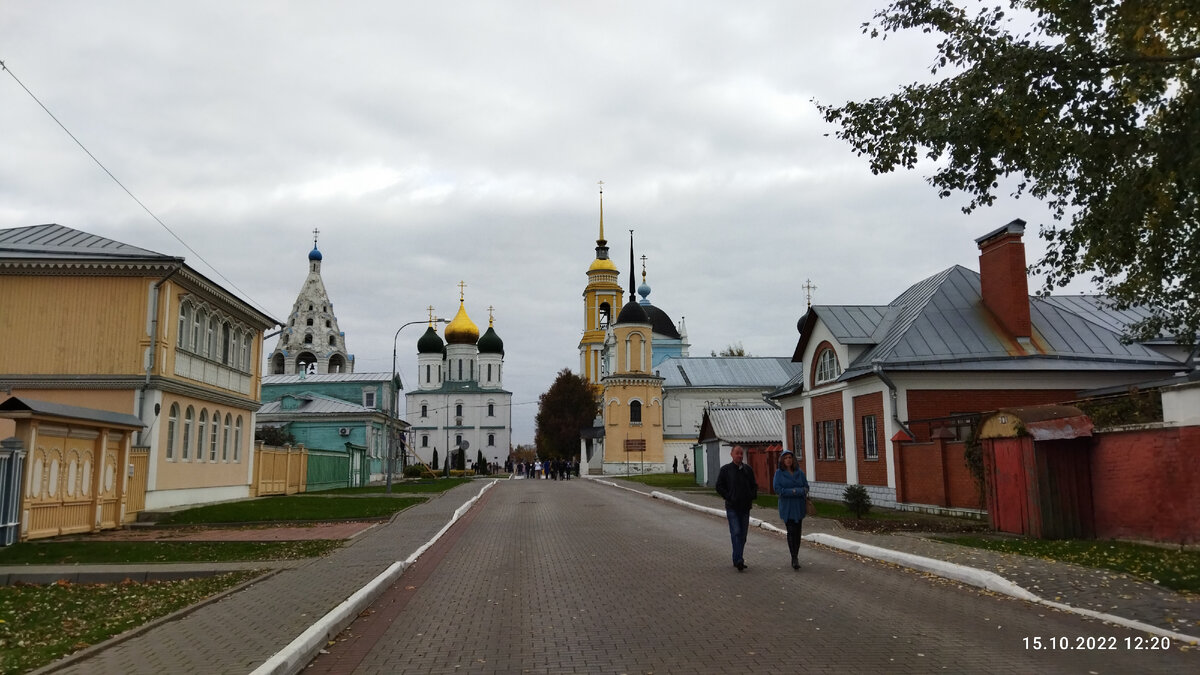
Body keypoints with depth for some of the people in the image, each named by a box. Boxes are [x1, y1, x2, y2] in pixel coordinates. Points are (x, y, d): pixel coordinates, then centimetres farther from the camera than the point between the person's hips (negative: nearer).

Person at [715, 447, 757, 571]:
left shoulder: (748, 469, 10)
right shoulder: (726, 469, -1)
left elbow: (754, 485, 18)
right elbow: (719, 487, -1)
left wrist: (752, 497, 0)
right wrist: (729, 497, -11)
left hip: (745, 507, 4)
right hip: (732, 507, -4)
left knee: (743, 534, 7)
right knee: (736, 532, -14)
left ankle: (737, 560, 17)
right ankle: (738, 560, -17)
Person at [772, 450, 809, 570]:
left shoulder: (799, 472, 7)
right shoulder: (779, 473, -1)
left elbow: (806, 487, 6)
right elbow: (777, 488, -10)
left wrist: (793, 491, -14)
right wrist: (798, 491, -12)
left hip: (799, 506, 3)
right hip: (786, 507, -3)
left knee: (797, 532, 7)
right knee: (791, 532, -11)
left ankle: (795, 556, 19)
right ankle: (794, 558, -10)